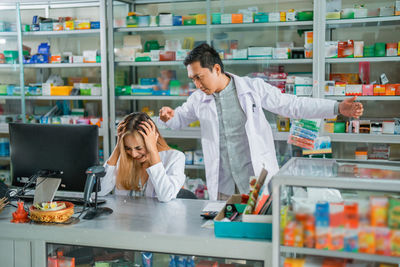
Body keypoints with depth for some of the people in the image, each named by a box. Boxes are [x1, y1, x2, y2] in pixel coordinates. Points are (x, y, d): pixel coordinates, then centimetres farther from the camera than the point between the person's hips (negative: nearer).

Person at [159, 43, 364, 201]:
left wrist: (337, 108, -5)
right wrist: (168, 117, -3)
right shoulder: (198, 100, 5)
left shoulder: (253, 88, -4)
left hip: (259, 181, -3)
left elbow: (292, 105, 0)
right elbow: (179, 119, 22)